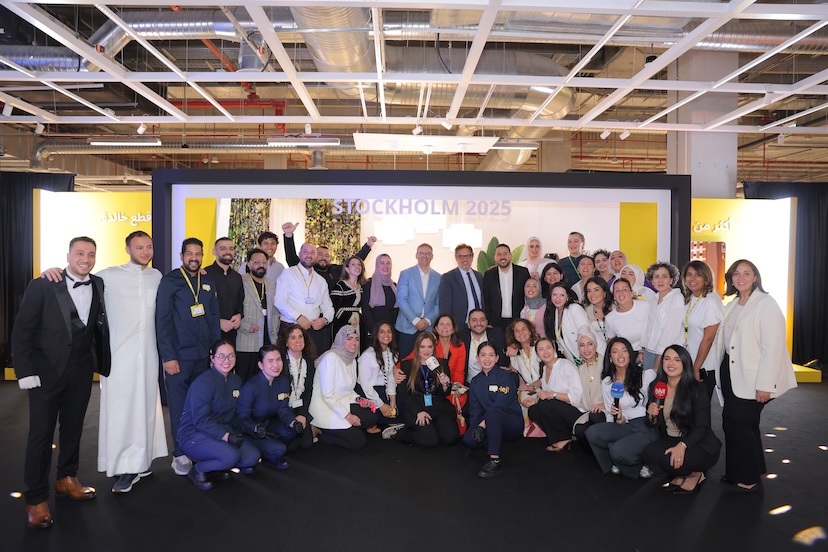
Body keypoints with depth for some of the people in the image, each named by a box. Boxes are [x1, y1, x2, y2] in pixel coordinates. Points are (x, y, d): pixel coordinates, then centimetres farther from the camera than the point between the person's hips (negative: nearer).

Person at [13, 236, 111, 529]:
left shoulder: (99, 286, 0)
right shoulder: (42, 286, -9)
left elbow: (101, 327, 5)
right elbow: (22, 331, -9)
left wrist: (101, 363, -2)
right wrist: (25, 371, -12)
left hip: (82, 370, 3)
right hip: (47, 370, -3)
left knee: (73, 427, 16)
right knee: (41, 433, 4)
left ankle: (66, 479, 34)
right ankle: (36, 499, 16)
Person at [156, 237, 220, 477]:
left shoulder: (209, 283, 11)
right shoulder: (170, 281, -2)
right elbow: (162, 321, -6)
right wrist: (168, 357, -11)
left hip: (204, 356, 4)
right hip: (179, 356, -4)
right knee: (179, 406, 3)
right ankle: (180, 455, 14)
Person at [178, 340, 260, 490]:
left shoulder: (236, 380, 6)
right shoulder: (203, 382, -17)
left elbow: (237, 414, 9)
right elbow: (200, 420, -23)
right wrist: (226, 436, -34)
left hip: (224, 430, 7)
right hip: (194, 434, -7)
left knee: (253, 457, -12)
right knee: (231, 456, -31)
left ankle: (214, 467, 10)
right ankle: (197, 470, -3)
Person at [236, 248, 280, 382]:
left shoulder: (272, 284, 16)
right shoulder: (241, 283, -2)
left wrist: (275, 335, 11)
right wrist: (246, 326, -13)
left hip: (269, 342, 5)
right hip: (247, 344, -4)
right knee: (245, 382, -1)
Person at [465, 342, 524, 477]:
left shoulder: (505, 376, -6)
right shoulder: (476, 382, 11)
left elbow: (501, 404, -18)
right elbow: (474, 409, 6)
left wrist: (483, 424, -24)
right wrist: (476, 427, -12)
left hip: (512, 423, -5)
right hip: (490, 426, 5)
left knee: (492, 413, -37)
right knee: (468, 439, -24)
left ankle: (495, 461, -31)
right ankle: (496, 445, 2)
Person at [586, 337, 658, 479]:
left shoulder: (646, 375, -2)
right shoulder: (606, 382, 8)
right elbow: (610, 416, 9)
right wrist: (619, 419, -10)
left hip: (648, 426, -4)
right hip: (625, 426, 4)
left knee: (618, 450, -29)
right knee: (592, 432, -21)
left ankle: (646, 462, 4)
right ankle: (616, 462, 2)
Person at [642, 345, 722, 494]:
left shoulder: (697, 390, -12)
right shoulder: (656, 386, 2)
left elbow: (702, 427, -17)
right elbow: (653, 424, 9)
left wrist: (682, 445, -33)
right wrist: (651, 416, -16)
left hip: (700, 445, -5)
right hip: (669, 440, 5)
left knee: (673, 460, -33)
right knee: (649, 453, -25)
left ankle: (695, 475, 3)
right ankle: (681, 474, 4)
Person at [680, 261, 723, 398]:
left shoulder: (711, 301, -15)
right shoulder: (688, 299, 7)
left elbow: (708, 338, -17)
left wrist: (696, 368, -13)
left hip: (705, 367, -6)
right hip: (688, 363, 6)